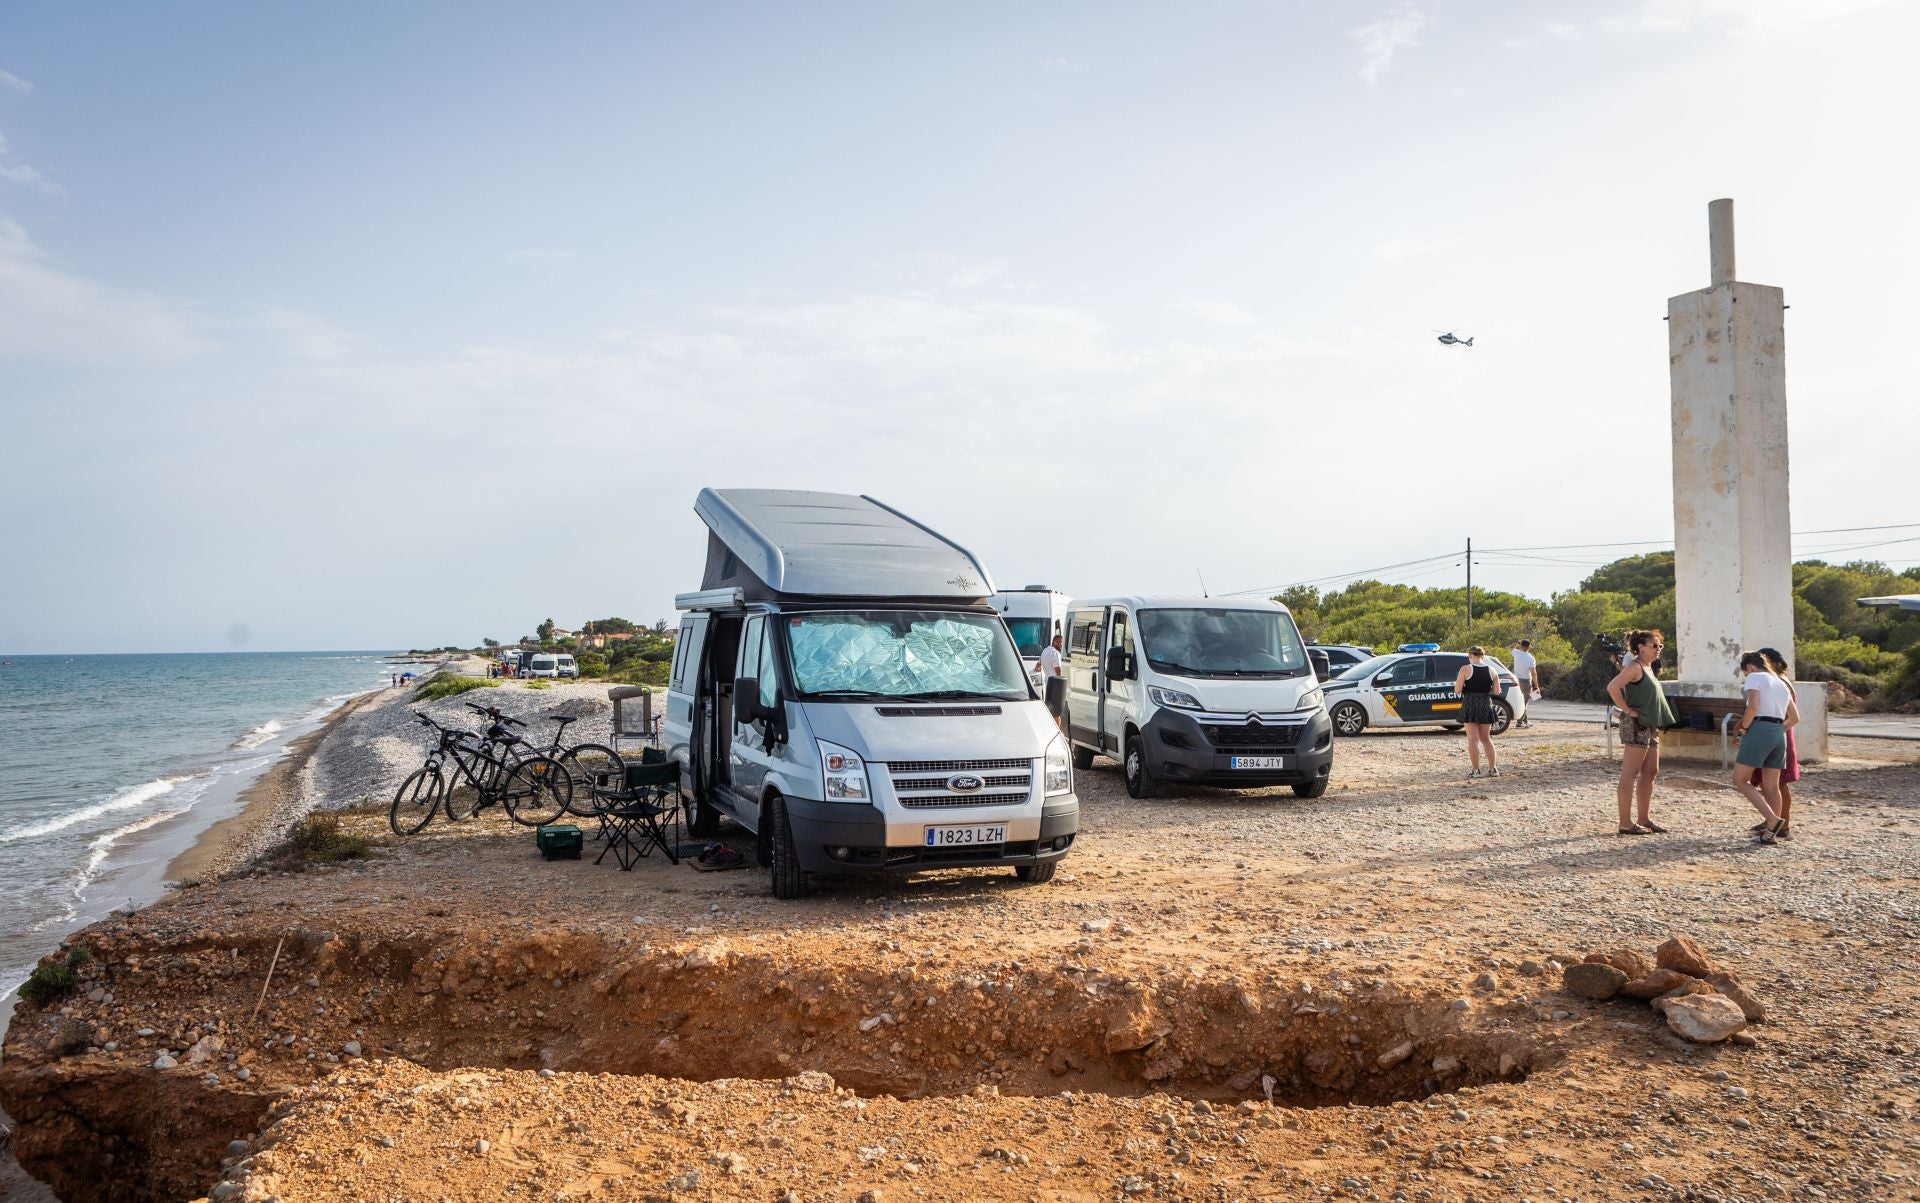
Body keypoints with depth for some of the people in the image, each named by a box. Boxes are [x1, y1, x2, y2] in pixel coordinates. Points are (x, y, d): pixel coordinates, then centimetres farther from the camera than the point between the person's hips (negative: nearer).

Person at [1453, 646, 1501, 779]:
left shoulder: (1465, 669, -8)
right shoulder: (1491, 670, 4)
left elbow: (1457, 690, -11)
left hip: (1470, 705, -4)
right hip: (1486, 705, 4)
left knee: (1473, 739, 1)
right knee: (1486, 738, 17)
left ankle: (1476, 770, -2)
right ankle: (1493, 768, 16)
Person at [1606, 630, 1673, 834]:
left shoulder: (1648, 667, 16)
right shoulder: (1635, 666, -13)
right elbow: (1612, 687, -26)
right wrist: (1627, 710, -19)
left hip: (1650, 726, 10)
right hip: (1636, 726, -10)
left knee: (1650, 772, 13)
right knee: (1630, 774, -7)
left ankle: (1644, 819, 20)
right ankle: (1626, 823, -6)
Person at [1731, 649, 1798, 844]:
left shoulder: (1754, 678, 0)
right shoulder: (1781, 684, 23)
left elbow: (1753, 706, -17)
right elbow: (1794, 718, 23)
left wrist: (1744, 727, -6)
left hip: (1759, 730, -8)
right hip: (1780, 734, 8)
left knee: (1740, 780, -3)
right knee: (1771, 786, 9)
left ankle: (1773, 820, -14)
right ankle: (1771, 831, 10)